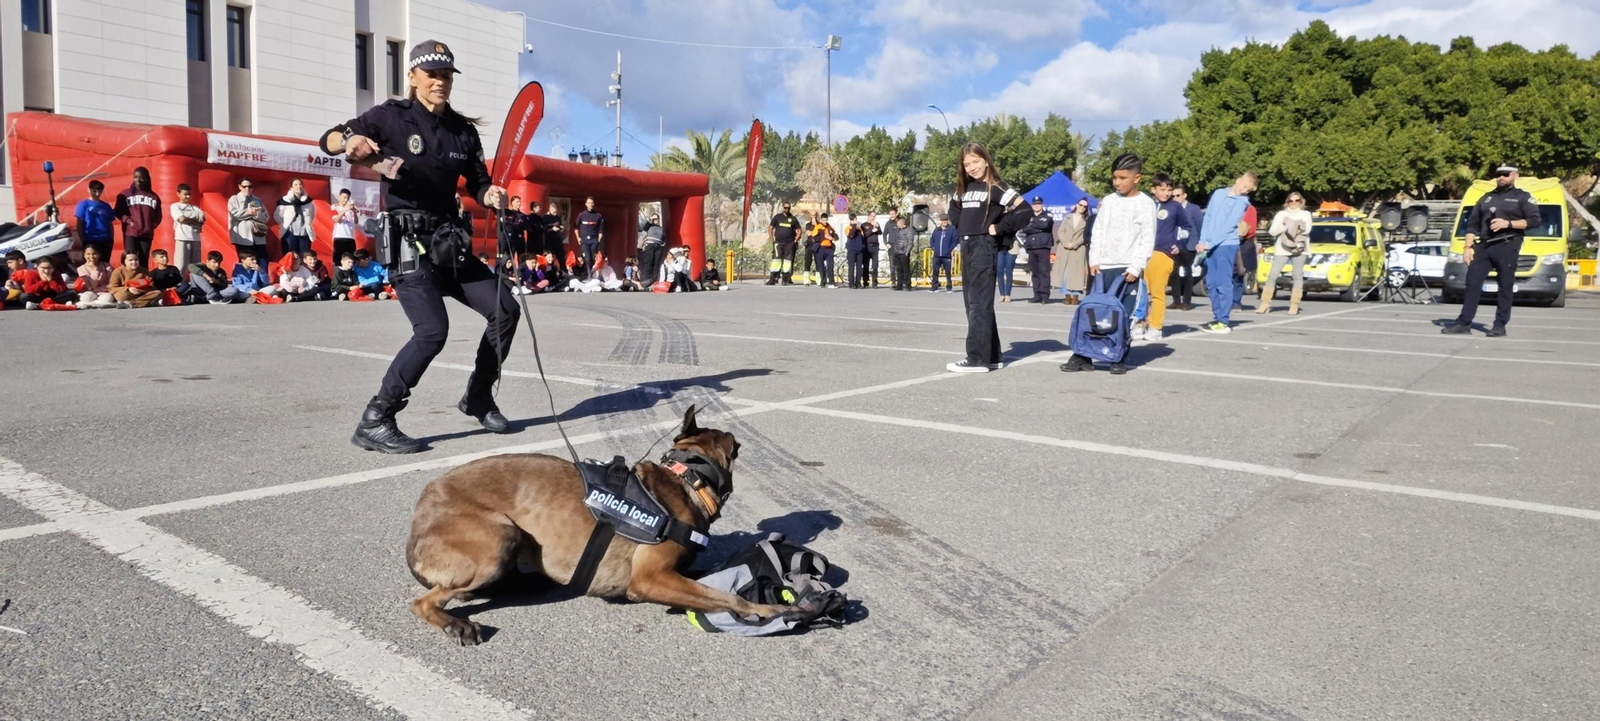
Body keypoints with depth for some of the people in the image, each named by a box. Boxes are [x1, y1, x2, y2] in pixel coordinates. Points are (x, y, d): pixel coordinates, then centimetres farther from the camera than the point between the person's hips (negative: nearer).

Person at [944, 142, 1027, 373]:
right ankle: (991, 357, 16)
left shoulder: (995, 187, -8)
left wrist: (998, 228, -11)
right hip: (967, 247, 9)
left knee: (980, 304, -9)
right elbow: (953, 209, 32)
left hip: (984, 248, -9)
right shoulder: (964, 188, 13)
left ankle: (978, 359, -8)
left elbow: (1024, 210, -17)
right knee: (973, 303, 10)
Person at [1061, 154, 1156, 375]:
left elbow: (1148, 240, -5)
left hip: (1128, 268, -4)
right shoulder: (1108, 201, 11)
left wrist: (1136, 267, -12)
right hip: (1103, 266, 4)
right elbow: (1097, 231, 12)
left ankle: (1119, 359, 7)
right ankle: (1082, 356, 3)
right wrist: (1094, 260, 2)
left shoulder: (1145, 204, -1)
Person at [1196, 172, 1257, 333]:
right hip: (1210, 246, 6)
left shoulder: (1242, 202, -3)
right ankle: (1217, 317, 14)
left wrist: (1209, 244, -17)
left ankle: (1223, 321, -6)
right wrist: (1203, 241, 2)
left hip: (1226, 245, -6)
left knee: (1223, 283, -7)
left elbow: (1229, 226, -12)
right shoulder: (1218, 193, 13)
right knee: (1211, 283, 7)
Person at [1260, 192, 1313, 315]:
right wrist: (1283, 225, -11)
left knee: (1298, 276, -3)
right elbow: (1272, 231, 3)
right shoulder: (1281, 214, 14)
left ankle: (1294, 305, -2)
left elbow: (1306, 229, -6)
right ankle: (1265, 303, -4)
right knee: (1272, 276, -6)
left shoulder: (1306, 214, 12)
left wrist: (1289, 224, -7)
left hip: (1299, 249, -1)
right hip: (1282, 249, 1)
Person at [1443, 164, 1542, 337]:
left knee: (1506, 287, -2)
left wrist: (1508, 223, -15)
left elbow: (1535, 220, -3)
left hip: (1507, 247, -4)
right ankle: (1463, 323, -1)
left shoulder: (1522, 197, 7)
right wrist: (1468, 246, 4)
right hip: (1483, 246, 4)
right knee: (1473, 283, -1)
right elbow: (1472, 224, 16)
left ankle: (1500, 325, 0)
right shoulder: (1486, 198, 20)